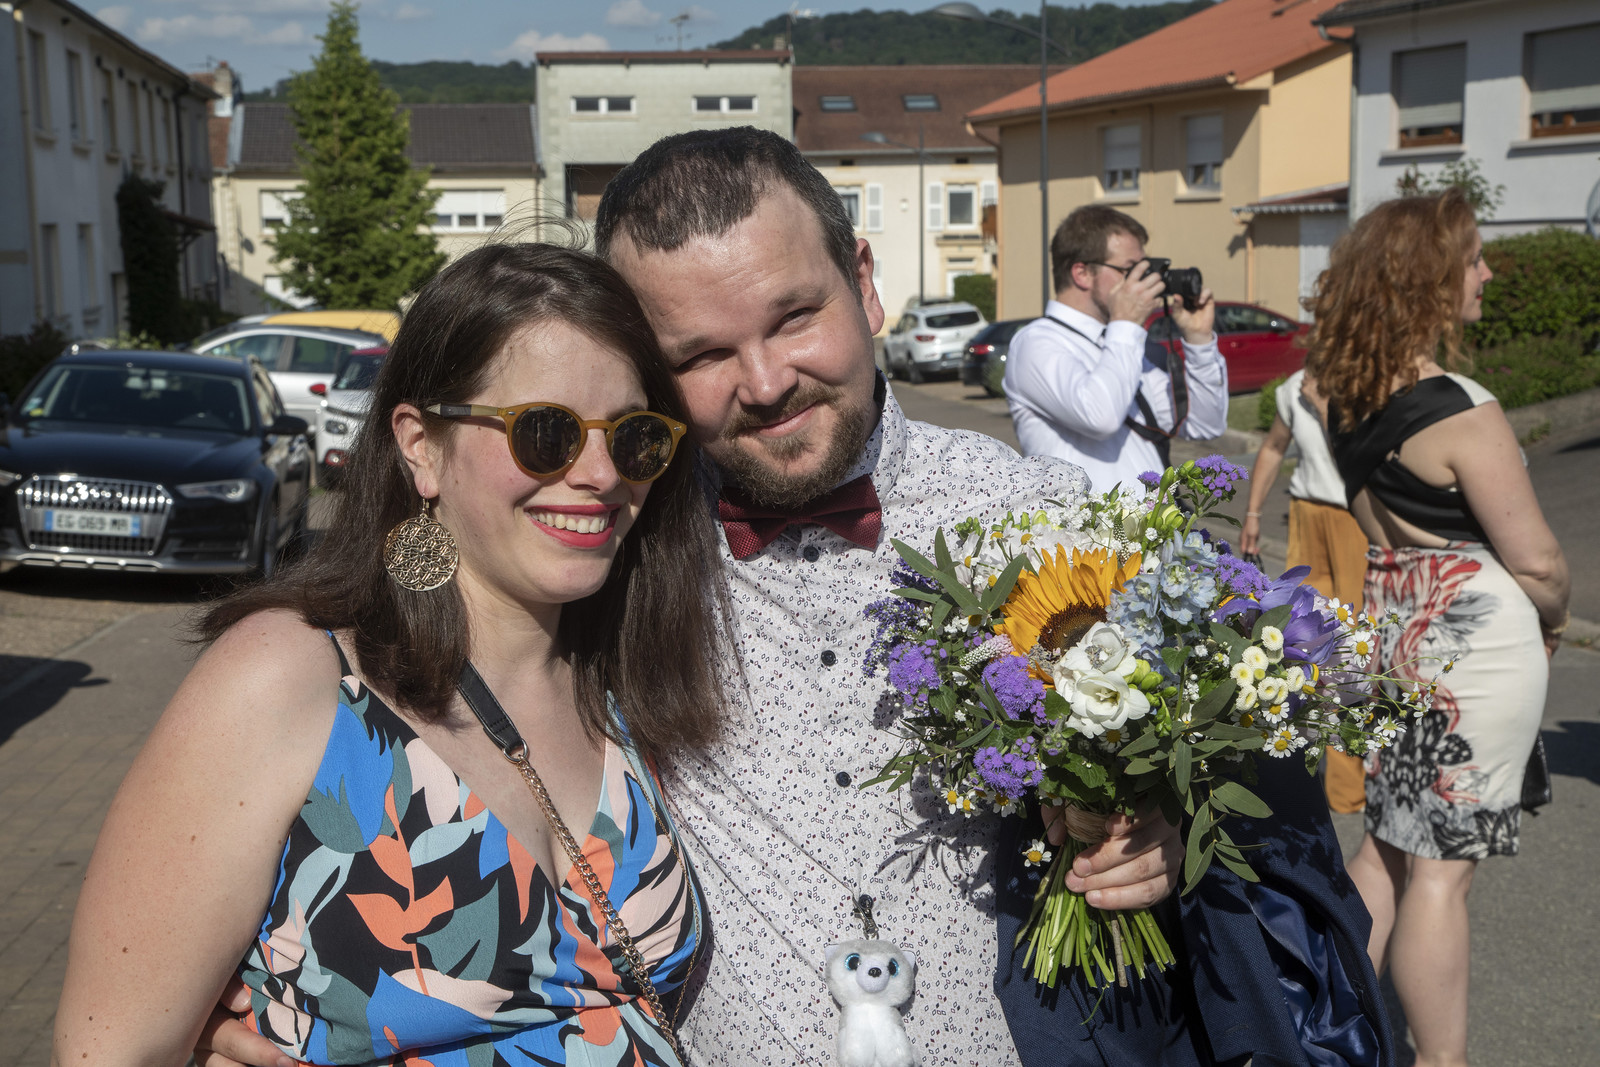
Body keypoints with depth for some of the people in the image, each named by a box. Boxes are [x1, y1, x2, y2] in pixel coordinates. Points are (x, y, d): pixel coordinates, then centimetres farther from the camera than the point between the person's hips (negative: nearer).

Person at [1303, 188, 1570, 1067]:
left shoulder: (1339, 390, 0)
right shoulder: (1462, 413, -22)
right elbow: (1534, 558, -13)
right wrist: (1554, 616, 6)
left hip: (1385, 624, 8)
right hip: (1475, 641, -7)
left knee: (1387, 843, 18)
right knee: (1441, 868, 2)